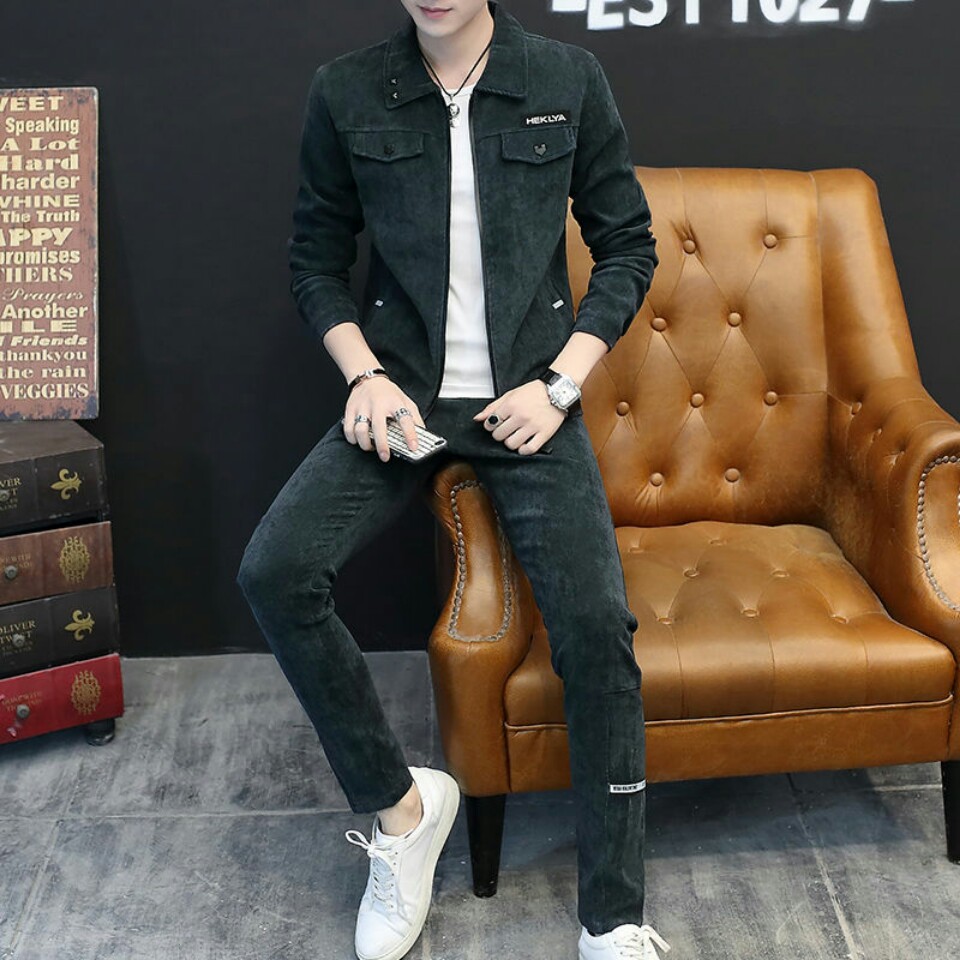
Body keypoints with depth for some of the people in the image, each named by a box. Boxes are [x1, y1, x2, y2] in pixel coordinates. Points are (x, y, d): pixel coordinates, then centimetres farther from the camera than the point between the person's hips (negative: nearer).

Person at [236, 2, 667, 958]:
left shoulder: (569, 79, -1)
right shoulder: (346, 93, 1)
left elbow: (628, 247, 4)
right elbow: (315, 260, 9)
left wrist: (559, 382, -7)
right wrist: (364, 375, -7)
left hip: (528, 396, -1)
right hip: (403, 394, 2)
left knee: (596, 625, -17)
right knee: (273, 570, -20)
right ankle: (400, 804, 0)